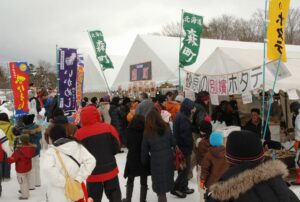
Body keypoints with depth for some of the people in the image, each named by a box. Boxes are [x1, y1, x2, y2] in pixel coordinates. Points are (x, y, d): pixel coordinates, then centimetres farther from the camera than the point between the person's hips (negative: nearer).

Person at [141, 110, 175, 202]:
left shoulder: (147, 133, -10)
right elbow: (173, 143, 9)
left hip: (156, 161, -3)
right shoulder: (166, 129, -4)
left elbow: (144, 150, -3)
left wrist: (144, 162, 13)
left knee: (159, 185, 10)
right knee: (166, 182, 22)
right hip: (168, 159, 3)